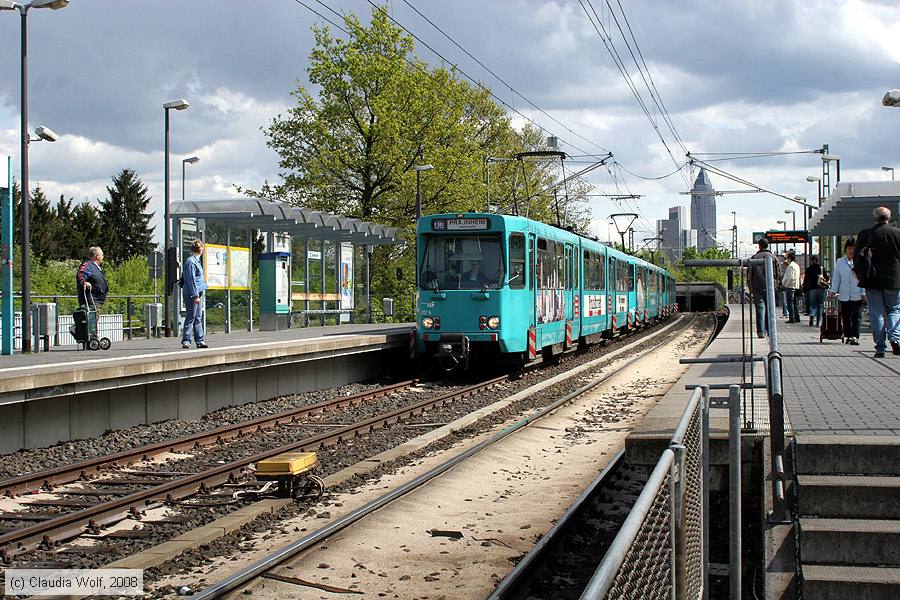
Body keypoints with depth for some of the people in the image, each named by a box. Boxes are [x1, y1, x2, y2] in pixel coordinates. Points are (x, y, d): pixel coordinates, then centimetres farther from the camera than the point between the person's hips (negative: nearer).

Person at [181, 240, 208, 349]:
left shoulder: (196, 261, 16)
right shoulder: (190, 261, -14)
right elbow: (191, 280, -17)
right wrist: (195, 296, -19)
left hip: (198, 293, 10)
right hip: (191, 294, -10)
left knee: (198, 318, 10)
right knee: (190, 318, -6)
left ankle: (199, 341, 12)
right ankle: (186, 341, -3)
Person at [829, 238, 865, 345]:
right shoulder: (840, 262, 9)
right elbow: (836, 278, 10)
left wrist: (864, 293, -4)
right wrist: (833, 291, 2)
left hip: (857, 295, -3)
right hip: (844, 295, 3)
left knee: (856, 316, -7)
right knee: (845, 316, 7)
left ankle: (855, 337, -11)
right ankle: (848, 336, 18)